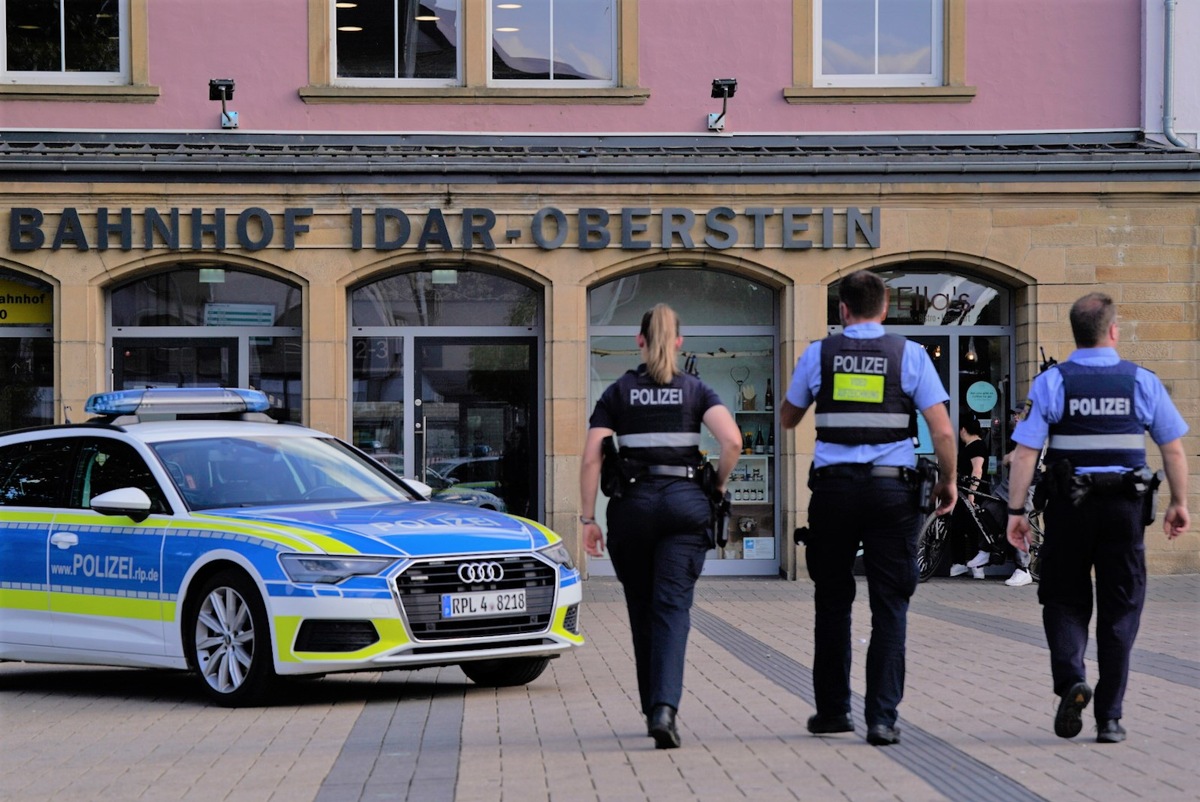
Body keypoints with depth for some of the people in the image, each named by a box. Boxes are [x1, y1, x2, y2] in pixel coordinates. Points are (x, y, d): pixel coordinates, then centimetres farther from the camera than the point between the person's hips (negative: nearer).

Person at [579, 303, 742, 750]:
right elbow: (732, 440, -10)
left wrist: (588, 517, 2)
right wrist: (718, 485, 6)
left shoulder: (618, 393, 6)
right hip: (685, 501, 0)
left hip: (633, 503, 1)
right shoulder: (696, 390, 6)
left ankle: (653, 710, 21)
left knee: (642, 611, 13)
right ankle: (665, 706, -24)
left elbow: (591, 458, -2)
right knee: (673, 608, -5)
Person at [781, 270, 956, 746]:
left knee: (833, 603, 13)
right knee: (889, 607, 3)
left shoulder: (819, 354, 3)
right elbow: (943, 430, -5)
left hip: (833, 488, 1)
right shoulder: (909, 355, 0)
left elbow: (788, 418, 17)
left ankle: (832, 711, 19)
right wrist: (947, 483, 8)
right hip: (892, 489, -1)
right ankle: (882, 718, -2)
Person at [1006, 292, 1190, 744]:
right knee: (1120, 610, 8)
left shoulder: (1051, 383, -3)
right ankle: (1109, 718, 7)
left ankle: (1070, 679, -12)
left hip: (1068, 507, -1)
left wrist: (1016, 511, -5)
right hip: (1125, 507, 1)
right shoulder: (1142, 382, 1)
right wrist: (1179, 503, 14)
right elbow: (1173, 449, 4)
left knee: (1064, 600, 14)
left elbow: (1024, 452, -8)